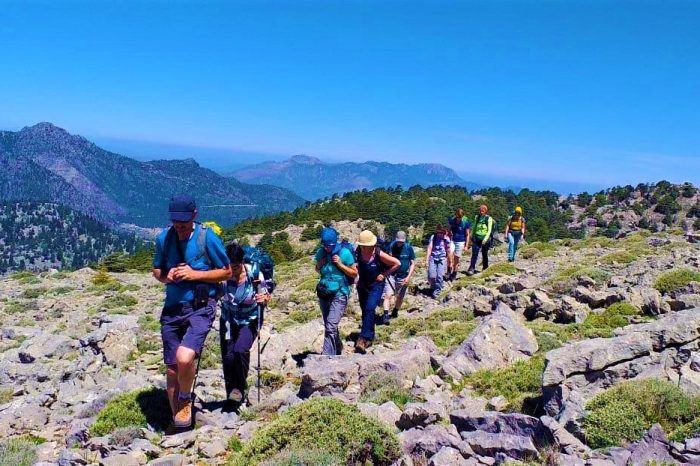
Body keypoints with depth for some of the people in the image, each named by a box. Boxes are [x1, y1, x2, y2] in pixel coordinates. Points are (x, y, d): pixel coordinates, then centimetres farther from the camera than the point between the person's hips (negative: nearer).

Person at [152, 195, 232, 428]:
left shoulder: (207, 237, -10)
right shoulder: (164, 238, 1)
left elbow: (227, 272, -4)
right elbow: (156, 271, 15)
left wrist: (194, 274, -16)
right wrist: (166, 276, -8)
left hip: (200, 308, -4)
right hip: (172, 308, 4)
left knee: (184, 357, -26)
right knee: (172, 368, 10)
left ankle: (185, 399, 6)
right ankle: (177, 421, 30)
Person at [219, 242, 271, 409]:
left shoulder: (254, 274, -20)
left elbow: (265, 298, -9)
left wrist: (264, 299, -31)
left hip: (249, 322, -2)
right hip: (228, 321, 2)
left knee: (240, 350, -25)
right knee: (227, 357, -5)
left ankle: (240, 388, -1)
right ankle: (232, 397, 16)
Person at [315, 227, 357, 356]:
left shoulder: (344, 253, -13)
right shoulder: (320, 252, 0)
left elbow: (354, 273, -6)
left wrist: (340, 264, -19)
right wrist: (319, 266, -6)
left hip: (339, 295, -6)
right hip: (323, 294, 6)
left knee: (331, 327, -19)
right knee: (328, 326, 18)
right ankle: (338, 350, 39)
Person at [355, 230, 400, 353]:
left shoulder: (379, 254, -20)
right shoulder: (358, 252, -10)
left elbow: (397, 263, -11)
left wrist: (384, 274, -9)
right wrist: (359, 274, 2)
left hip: (376, 285, -5)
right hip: (362, 285, 5)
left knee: (369, 309, -21)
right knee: (365, 311, 11)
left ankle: (363, 338, -23)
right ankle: (370, 337, 28)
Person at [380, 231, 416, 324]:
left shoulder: (409, 248, -6)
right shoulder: (391, 246, -9)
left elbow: (413, 263, 0)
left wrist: (408, 277, -8)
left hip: (403, 277, 1)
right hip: (391, 275, -1)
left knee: (400, 297, 13)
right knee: (388, 295, -14)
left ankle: (395, 313, 35)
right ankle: (385, 315, -14)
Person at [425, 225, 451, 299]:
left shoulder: (446, 239, 0)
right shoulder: (433, 237, 0)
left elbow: (448, 251, 9)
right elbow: (429, 248, -5)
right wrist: (427, 260, -12)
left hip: (442, 259, 0)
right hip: (433, 258, 0)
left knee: (439, 276, -11)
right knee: (431, 276, -10)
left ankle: (436, 291, 5)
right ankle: (433, 287, 20)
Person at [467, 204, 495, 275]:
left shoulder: (489, 218, -6)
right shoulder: (477, 217, 7)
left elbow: (489, 230, -9)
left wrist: (485, 239, -18)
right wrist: (472, 237, 16)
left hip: (485, 238, -3)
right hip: (476, 238, 3)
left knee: (484, 254, 10)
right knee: (474, 253, -7)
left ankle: (485, 268, 28)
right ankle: (471, 268, -10)